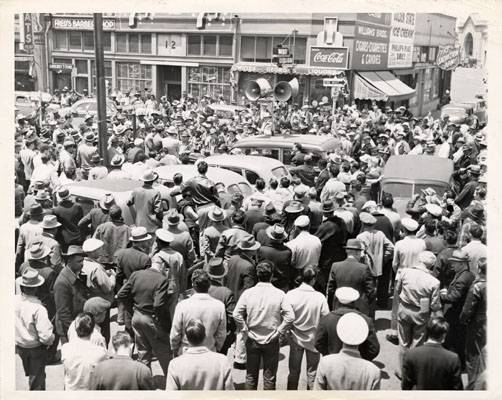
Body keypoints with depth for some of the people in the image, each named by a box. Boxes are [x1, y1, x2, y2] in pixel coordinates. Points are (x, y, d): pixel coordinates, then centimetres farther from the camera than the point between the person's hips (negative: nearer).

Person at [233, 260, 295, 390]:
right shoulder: (279, 294, -12)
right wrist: (279, 331, -6)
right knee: (269, 377, 13)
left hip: (252, 340, 1)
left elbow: (236, 314, -13)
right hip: (272, 341, -1)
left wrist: (245, 329, -2)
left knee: (251, 375, 17)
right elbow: (290, 316, -17)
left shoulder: (248, 293, -10)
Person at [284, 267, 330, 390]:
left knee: (294, 371, 18)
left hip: (296, 338, 1)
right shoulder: (320, 297, -19)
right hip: (314, 339, -1)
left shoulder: (290, 295, -17)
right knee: (312, 372, 15)